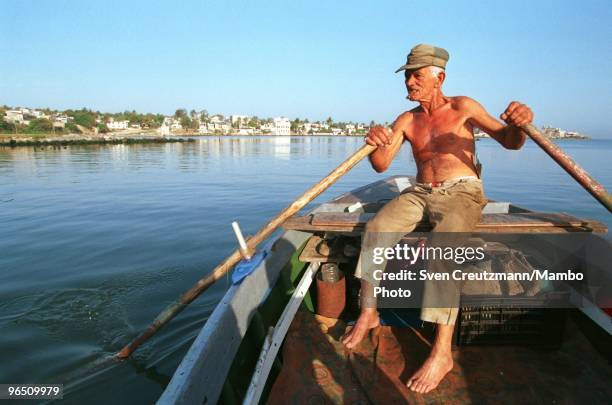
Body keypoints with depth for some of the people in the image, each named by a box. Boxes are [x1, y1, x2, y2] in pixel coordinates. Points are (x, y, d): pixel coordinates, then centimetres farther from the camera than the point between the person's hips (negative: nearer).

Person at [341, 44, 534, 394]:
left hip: (461, 192, -4)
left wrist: (518, 124, -25)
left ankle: (443, 352, -30)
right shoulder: (407, 121, 13)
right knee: (376, 227, -21)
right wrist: (376, 145, -19)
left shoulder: (462, 107, 2)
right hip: (422, 193, 4)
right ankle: (369, 314, -9)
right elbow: (381, 165, 4)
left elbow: (510, 141, -1)